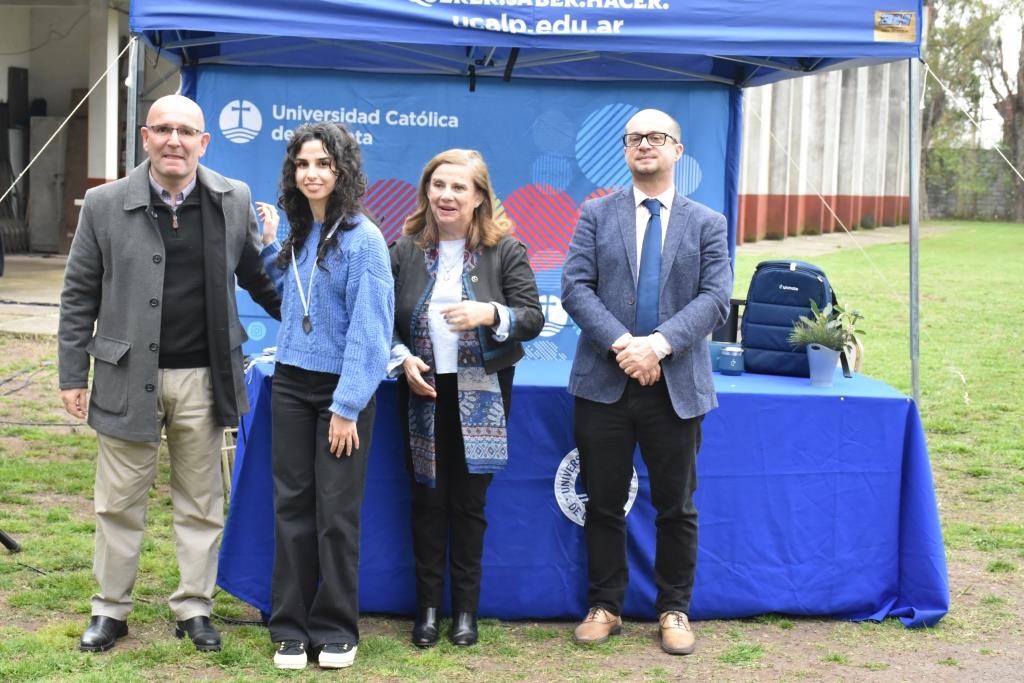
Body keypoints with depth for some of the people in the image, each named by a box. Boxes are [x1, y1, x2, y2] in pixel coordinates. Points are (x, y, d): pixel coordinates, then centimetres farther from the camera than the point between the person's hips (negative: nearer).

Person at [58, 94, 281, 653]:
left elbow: (257, 277, 13)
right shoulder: (105, 204, -3)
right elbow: (79, 295, 2)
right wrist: (72, 375, 1)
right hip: (128, 377, -1)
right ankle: (110, 608, 24)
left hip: (204, 377, 1)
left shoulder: (234, 201, 1)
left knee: (201, 503, 10)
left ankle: (194, 608, 23)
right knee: (119, 503, 9)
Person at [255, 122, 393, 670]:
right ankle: (291, 626, 15)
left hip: (342, 388, -6)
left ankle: (335, 630, 14)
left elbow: (368, 330, -15)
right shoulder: (297, 235, 8)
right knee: (292, 505, 7)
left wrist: (347, 407, -17)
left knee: (336, 512, 1)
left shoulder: (362, 238, -12)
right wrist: (270, 244, 13)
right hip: (291, 383, 6)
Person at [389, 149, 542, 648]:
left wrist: (491, 314, -24)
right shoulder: (404, 250, 2)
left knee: (469, 502, 5)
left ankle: (466, 608, 17)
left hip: (481, 394, -1)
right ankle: (428, 606, 18)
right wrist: (402, 359, -12)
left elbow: (533, 318, -5)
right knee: (427, 499, 6)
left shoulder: (506, 250, -3)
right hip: (423, 392, 2)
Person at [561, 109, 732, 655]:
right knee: (603, 504, 8)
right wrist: (621, 344, -17)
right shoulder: (597, 215, 7)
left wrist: (659, 344, -18)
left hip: (676, 385, 0)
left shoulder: (707, 224, 7)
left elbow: (715, 297, -4)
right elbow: (575, 287, -4)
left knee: (676, 508, 7)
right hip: (604, 382, 0)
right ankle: (604, 607, 21)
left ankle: (674, 610, 22)